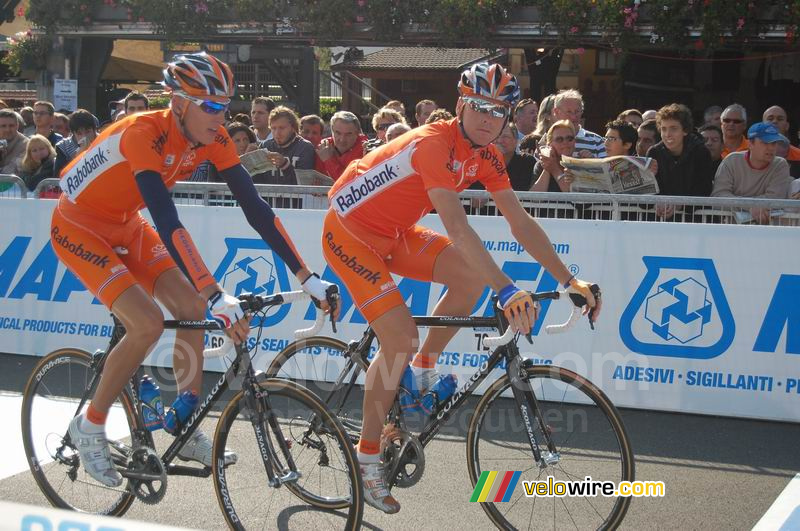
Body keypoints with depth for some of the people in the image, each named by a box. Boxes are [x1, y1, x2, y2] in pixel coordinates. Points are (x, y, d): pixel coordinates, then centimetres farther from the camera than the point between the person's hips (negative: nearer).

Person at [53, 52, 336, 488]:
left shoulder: (213, 138, -13)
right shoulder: (144, 134, -34)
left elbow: (254, 207, -14)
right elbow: (167, 223, -43)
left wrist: (305, 276, -19)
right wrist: (216, 296, -50)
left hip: (126, 226, 7)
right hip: (79, 227, -7)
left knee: (192, 308, -5)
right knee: (147, 324, -21)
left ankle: (187, 432, 8)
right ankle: (89, 427, 0)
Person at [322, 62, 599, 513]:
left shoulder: (486, 156, -3)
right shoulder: (433, 143, -29)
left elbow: (521, 222, -2)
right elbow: (458, 228, -39)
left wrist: (570, 280, -8)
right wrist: (508, 291, -45)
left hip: (394, 232, 8)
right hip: (350, 231, -8)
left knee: (473, 274, -8)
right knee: (401, 338, -16)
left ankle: (424, 369, 10)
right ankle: (368, 456, -1)